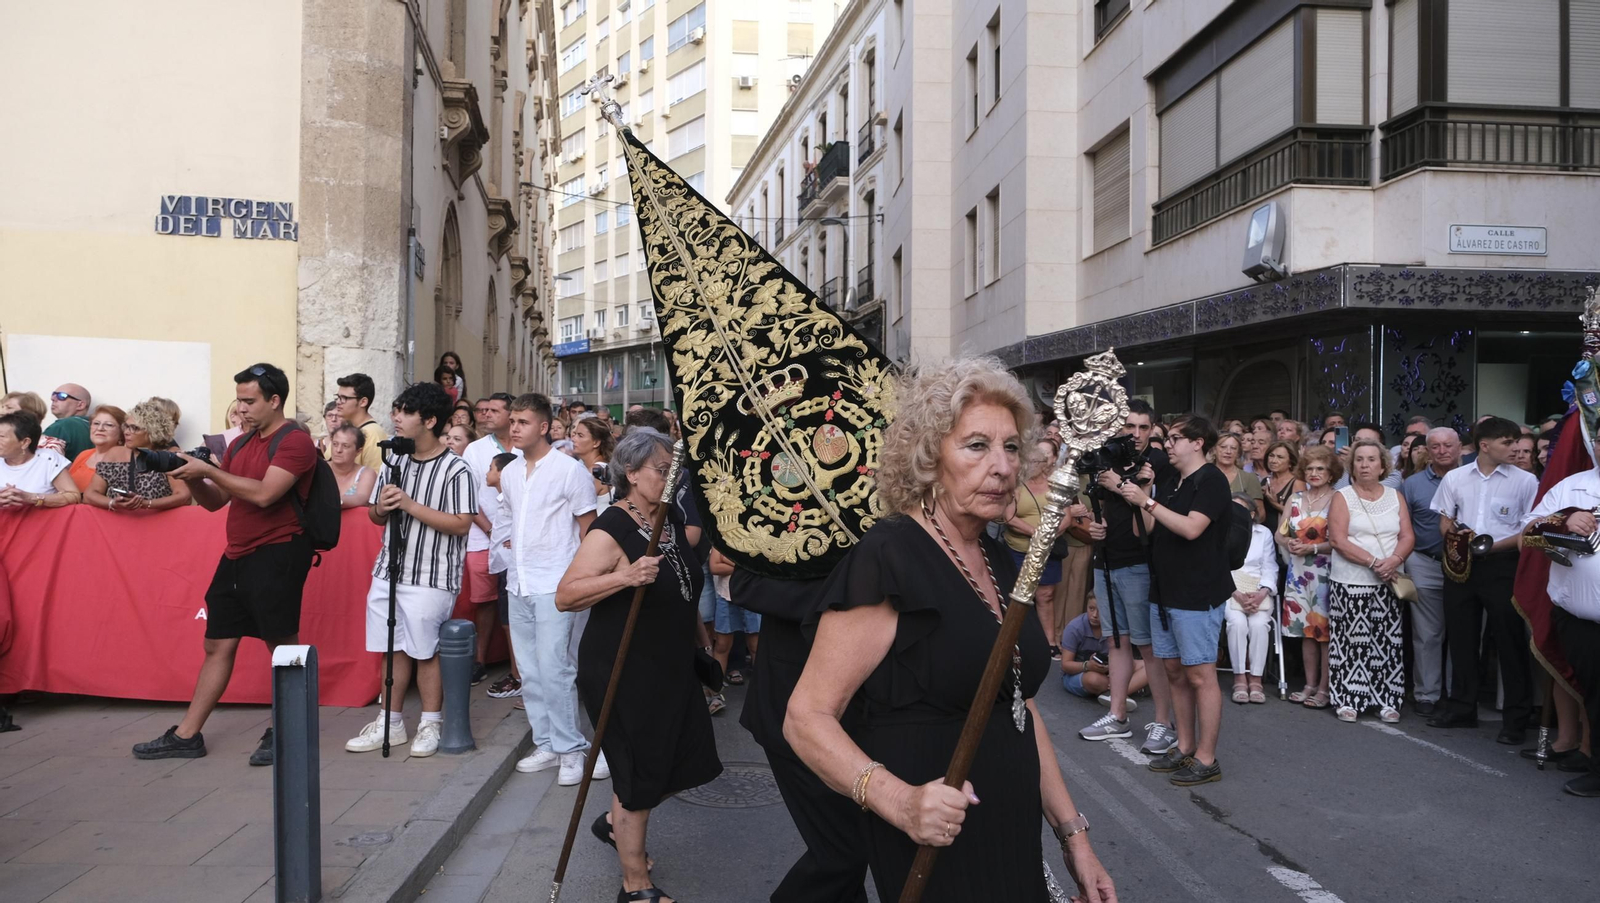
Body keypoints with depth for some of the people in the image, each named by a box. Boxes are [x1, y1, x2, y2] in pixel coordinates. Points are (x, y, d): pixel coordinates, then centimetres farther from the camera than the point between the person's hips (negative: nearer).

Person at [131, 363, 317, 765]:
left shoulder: (295, 441, -9)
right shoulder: (241, 444, 16)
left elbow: (264, 494, -22)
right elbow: (214, 501, 19)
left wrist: (207, 470, -16)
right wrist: (192, 478, -1)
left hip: (277, 555, -8)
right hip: (236, 556, 8)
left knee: (282, 645, 0)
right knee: (218, 645, 12)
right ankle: (187, 735, 18)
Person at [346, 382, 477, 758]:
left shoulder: (455, 470, -11)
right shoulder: (395, 463, 8)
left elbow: (461, 524, -17)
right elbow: (376, 516, 16)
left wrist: (410, 505, -20)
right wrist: (383, 506, -9)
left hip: (431, 576, -6)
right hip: (389, 571, 6)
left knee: (426, 652, 4)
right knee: (393, 649, 13)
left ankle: (430, 725, 19)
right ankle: (390, 723, 25)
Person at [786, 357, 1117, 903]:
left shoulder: (997, 562, 7)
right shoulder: (886, 559, -18)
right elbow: (807, 718, -20)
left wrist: (1073, 834, 13)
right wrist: (898, 800, -34)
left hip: (1014, 840, 8)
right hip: (933, 856, -8)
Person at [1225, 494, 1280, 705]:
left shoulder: (1264, 533, 12)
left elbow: (1270, 568, 4)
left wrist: (1262, 593, -15)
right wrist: (1237, 594, -16)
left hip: (1259, 592, 1)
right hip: (1229, 591, -1)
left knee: (1259, 623, -27)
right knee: (1237, 622, -29)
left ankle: (1256, 679, -20)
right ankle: (1239, 679, -22)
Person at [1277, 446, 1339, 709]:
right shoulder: (1295, 499, 13)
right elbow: (1280, 534, 12)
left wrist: (1312, 548, -17)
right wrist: (1288, 543, -8)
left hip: (1326, 572, -5)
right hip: (1299, 572, 5)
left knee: (1325, 630, -3)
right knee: (1306, 629, 9)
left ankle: (1324, 689, 4)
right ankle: (1310, 685, 17)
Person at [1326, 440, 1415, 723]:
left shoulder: (1395, 496, 11)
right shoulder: (1342, 497, 1)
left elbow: (1407, 536, 4)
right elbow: (1339, 540, -9)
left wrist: (1394, 560, -15)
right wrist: (1373, 562, -17)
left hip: (1388, 583, 3)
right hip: (1351, 582, -3)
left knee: (1388, 642, 3)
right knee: (1352, 641, -3)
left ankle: (1387, 701, 11)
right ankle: (1347, 700, 4)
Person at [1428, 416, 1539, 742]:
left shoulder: (1525, 481, -2)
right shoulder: (1454, 478, 7)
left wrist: (1490, 546, -17)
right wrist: (1454, 539, -8)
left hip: (1502, 565, -3)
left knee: (1510, 639, -1)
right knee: (1460, 636, 10)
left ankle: (1516, 717, 8)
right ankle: (1462, 708, 22)